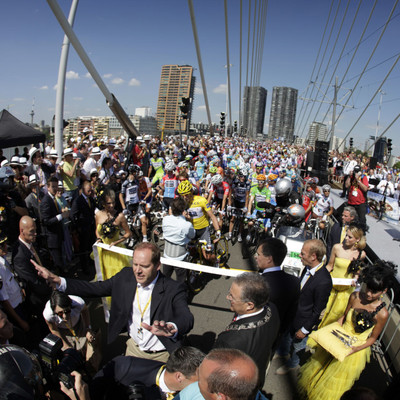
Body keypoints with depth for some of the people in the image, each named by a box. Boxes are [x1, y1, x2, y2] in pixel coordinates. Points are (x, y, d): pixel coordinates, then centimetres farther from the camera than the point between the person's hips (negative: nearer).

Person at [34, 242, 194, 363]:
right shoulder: (126, 276, -11)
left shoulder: (173, 289, -25)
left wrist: (170, 328, -62)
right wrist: (57, 280, -16)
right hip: (133, 348, 4)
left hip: (162, 356, -4)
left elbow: (187, 319, -38)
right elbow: (96, 288, -6)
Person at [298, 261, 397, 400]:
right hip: (337, 340, 4)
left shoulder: (382, 314, -25)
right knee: (321, 367, 25)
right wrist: (332, 331, -12)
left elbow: (372, 338, -10)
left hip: (355, 350, -3)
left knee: (336, 382, 19)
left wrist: (355, 349, -22)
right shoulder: (355, 296, -17)